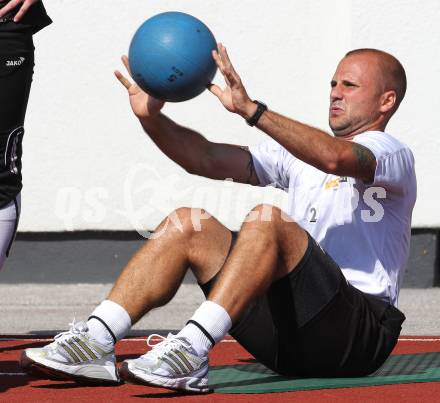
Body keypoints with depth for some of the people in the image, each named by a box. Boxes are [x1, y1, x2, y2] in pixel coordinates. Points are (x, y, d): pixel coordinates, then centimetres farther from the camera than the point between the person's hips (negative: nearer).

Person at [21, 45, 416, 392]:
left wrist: (250, 109, -34)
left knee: (266, 220, -29)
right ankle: (95, 342, -17)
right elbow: (207, 159, 14)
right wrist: (151, 117, -3)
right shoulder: (300, 150, 23)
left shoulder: (390, 153, 0)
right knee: (188, 224, -3)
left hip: (362, 334, -7)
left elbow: (335, 158, -25)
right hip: (289, 338, 7)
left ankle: (190, 352, -40)